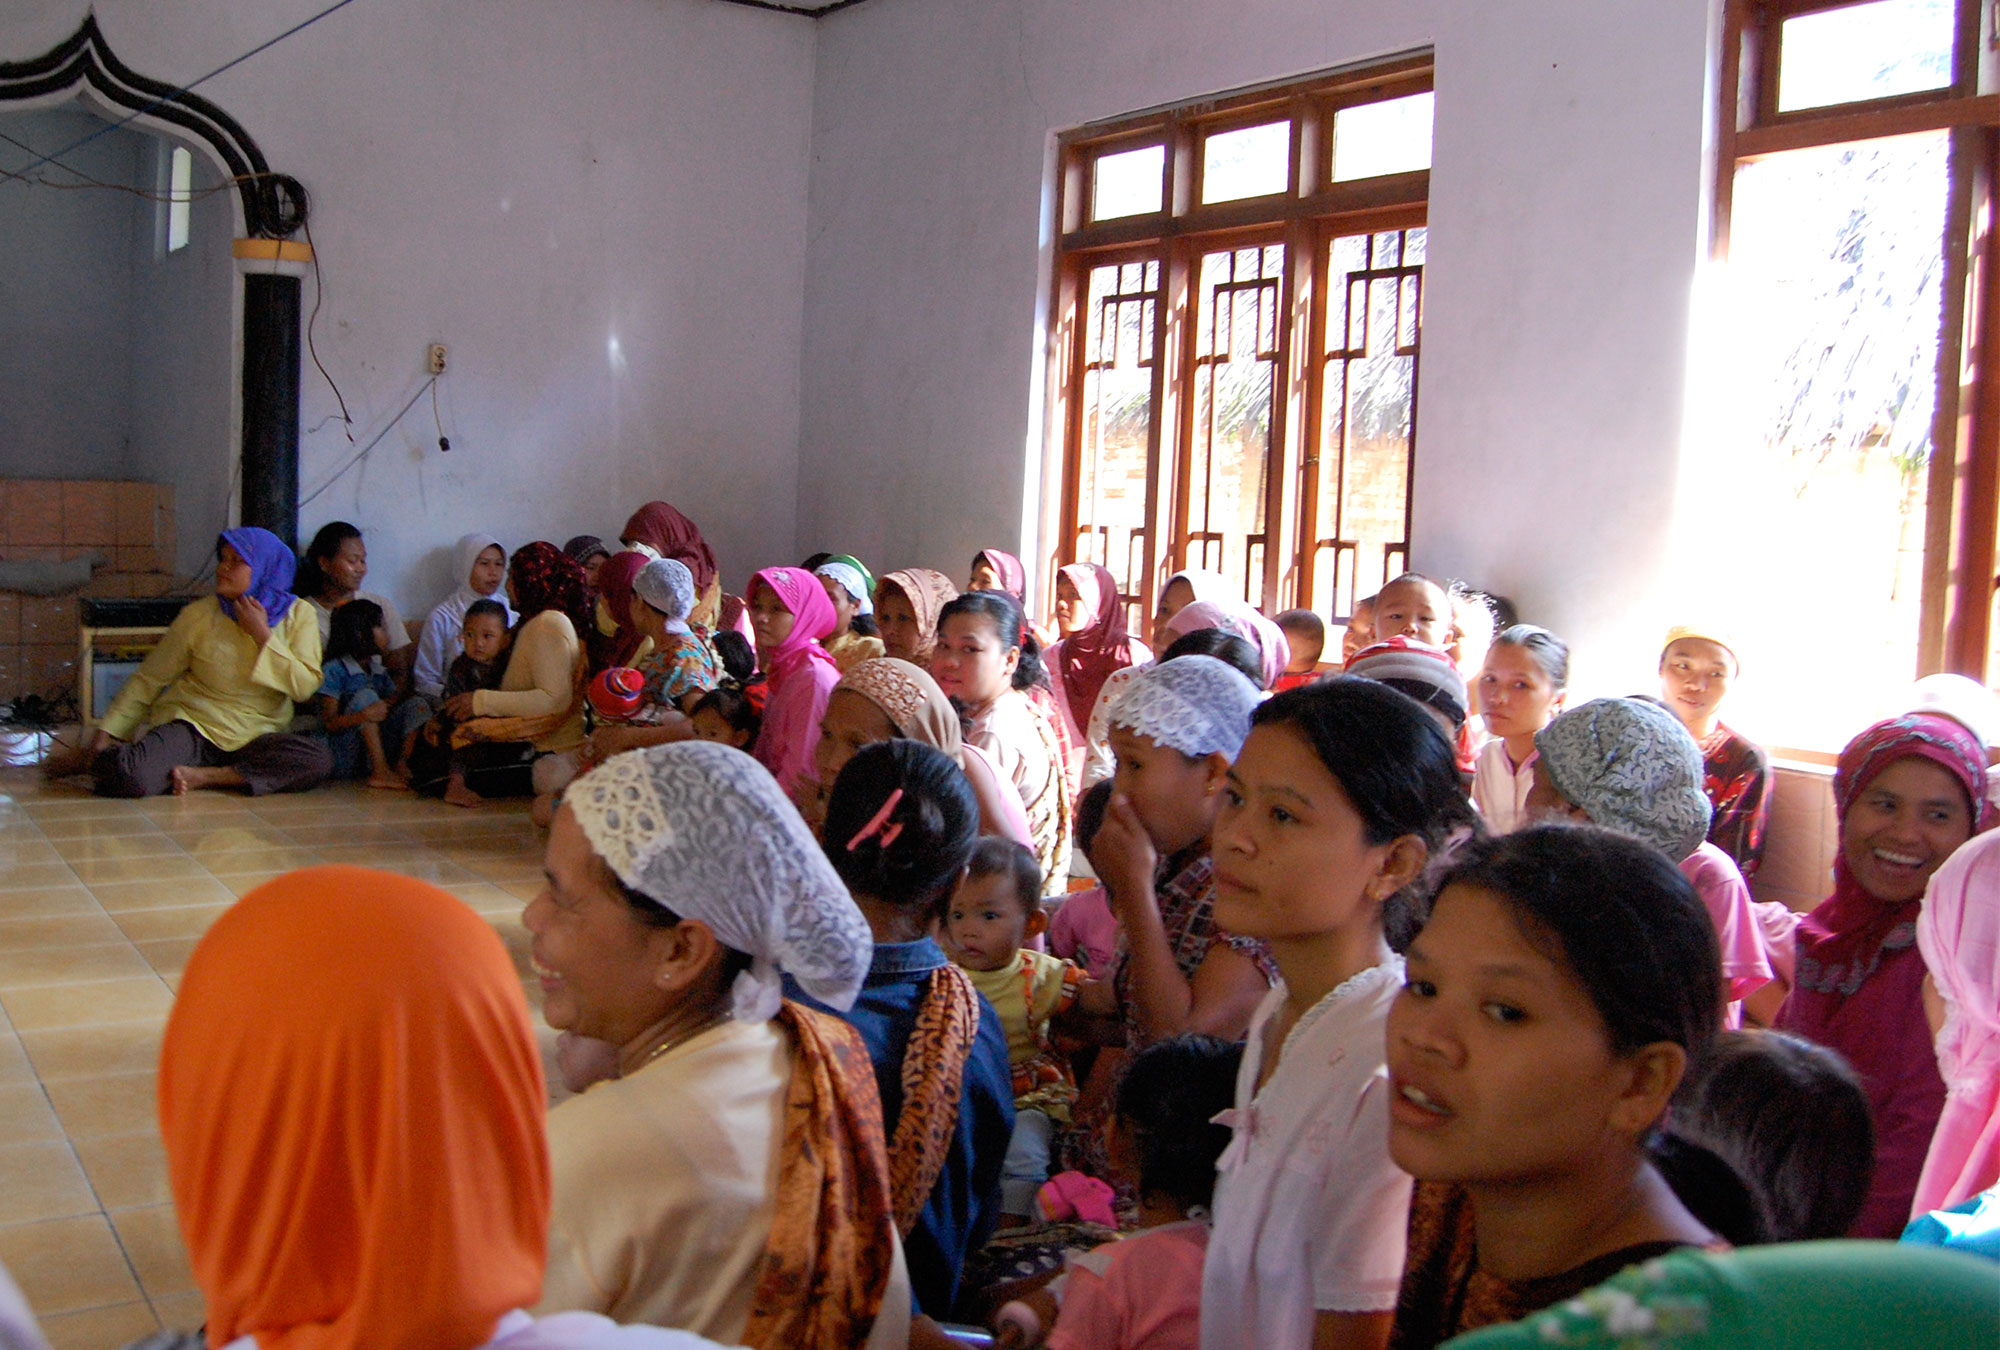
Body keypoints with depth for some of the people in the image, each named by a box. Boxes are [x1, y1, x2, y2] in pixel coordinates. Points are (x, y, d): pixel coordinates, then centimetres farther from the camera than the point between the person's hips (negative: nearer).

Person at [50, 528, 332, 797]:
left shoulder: (298, 615, 2)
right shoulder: (199, 616, 1)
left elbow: (304, 687, -8)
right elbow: (148, 680, 6)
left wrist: (262, 634, -13)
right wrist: (103, 734, 0)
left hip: (255, 737, 1)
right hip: (192, 724, -1)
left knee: (319, 760, -30)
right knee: (128, 775, -31)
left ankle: (205, 776, -21)